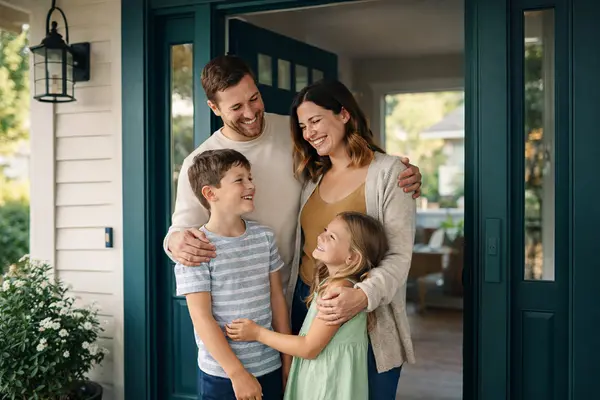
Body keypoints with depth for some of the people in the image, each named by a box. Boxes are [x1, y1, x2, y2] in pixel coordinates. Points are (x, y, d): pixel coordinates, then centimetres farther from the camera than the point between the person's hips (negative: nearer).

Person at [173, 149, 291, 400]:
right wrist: (237, 373, -16)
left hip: (270, 368, 5)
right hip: (221, 375, -4)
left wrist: (288, 359, 8)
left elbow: (277, 299, 7)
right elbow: (201, 318, -15)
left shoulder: (265, 237, 3)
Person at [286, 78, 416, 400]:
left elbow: (399, 255, -14)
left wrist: (363, 295, -30)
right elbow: (304, 248, 13)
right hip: (306, 307, 5)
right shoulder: (311, 176, 11)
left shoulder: (388, 171, -8)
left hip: (367, 320, -5)